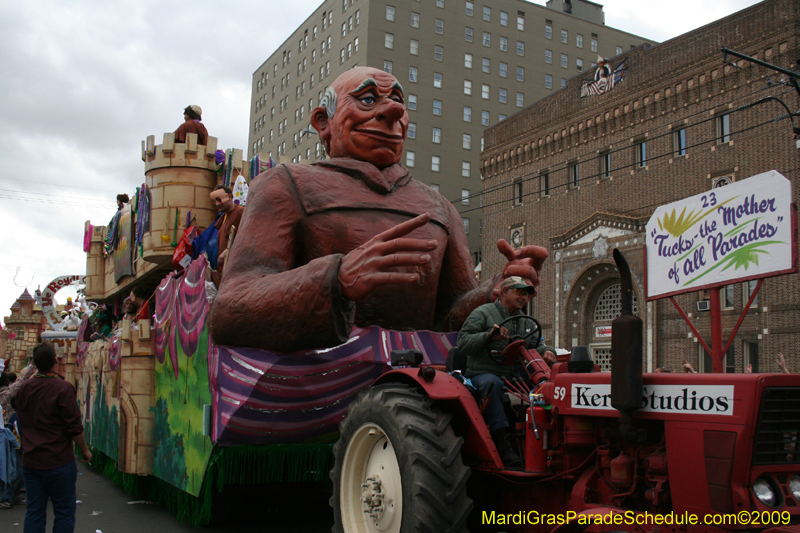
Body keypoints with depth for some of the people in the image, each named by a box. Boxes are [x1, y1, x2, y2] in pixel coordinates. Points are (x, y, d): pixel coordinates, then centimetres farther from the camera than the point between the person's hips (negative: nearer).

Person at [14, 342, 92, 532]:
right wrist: (85, 450, 0)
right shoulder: (63, 388, -15)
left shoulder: (24, 388, 4)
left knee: (34, 513, 11)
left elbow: (22, 425, 16)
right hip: (58, 461, -5)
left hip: (30, 461, 6)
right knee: (64, 512, 4)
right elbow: (74, 427, -14)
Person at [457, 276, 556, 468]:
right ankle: (502, 443, -41)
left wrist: (547, 351, -5)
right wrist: (488, 336, -24)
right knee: (492, 384, -39)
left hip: (514, 375, 6)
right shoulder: (482, 313, 1)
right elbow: (463, 343, -9)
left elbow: (536, 344, 19)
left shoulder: (525, 321, 23)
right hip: (483, 373, -6)